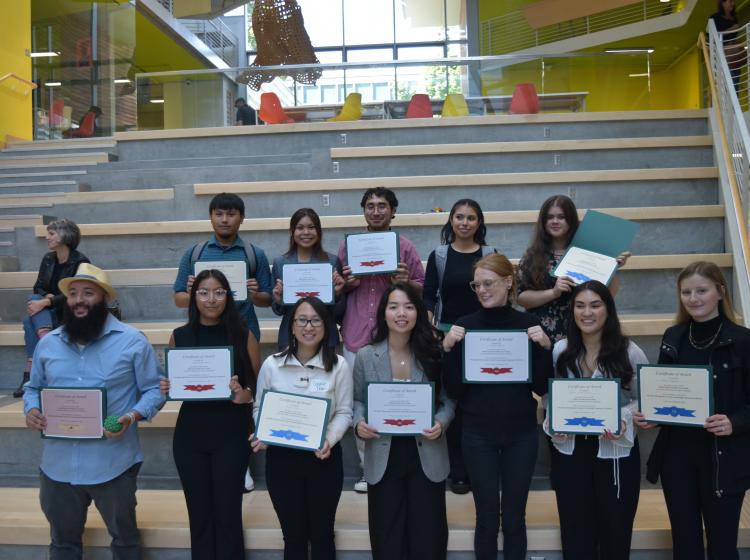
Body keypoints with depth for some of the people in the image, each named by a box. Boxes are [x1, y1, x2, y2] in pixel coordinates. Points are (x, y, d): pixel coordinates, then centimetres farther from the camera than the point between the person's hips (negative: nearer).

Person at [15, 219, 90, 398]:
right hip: (51, 313, 5)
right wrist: (48, 297, -18)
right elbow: (38, 287, 5)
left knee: (30, 321, -28)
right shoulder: (48, 259, 8)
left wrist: (45, 303, -28)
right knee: (33, 299, -27)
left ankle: (30, 372, -34)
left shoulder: (80, 261, -11)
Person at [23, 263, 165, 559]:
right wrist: (31, 410, -6)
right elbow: (33, 388, 16)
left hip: (113, 465, -4)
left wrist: (132, 416, -22)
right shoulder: (47, 343, 6)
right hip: (58, 464, 4)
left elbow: (154, 389, -5)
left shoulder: (133, 341, -7)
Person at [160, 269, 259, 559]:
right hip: (190, 434, 2)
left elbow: (260, 385, 2)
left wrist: (244, 395, -18)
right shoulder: (179, 336, 4)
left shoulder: (243, 335, -1)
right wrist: (165, 389, -8)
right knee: (199, 514, 10)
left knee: (228, 514, 2)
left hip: (231, 434, -2)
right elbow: (171, 385, 14)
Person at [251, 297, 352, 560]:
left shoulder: (339, 365, -6)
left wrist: (330, 439, -22)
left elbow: (344, 412, -5)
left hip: (323, 458, -1)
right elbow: (259, 407, 4)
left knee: (321, 534, 15)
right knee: (293, 534, 14)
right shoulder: (271, 364, -3)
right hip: (281, 457, 1)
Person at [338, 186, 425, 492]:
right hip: (357, 335, 1)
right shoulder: (347, 246, 10)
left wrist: (405, 283, -13)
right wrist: (347, 284, -7)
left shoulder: (404, 246, 6)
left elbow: (423, 286, 8)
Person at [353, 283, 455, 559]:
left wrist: (441, 423, -17)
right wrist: (359, 423, -15)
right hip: (383, 456, 0)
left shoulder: (434, 353, -4)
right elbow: (357, 400, 4)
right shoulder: (366, 355, -2)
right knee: (387, 536, 12)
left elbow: (448, 399, 1)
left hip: (427, 455, 0)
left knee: (428, 536, 11)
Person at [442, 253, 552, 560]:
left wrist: (546, 347, -14)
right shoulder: (465, 325, -3)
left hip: (521, 433, 1)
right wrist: (448, 349, -17)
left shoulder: (529, 323, 0)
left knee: (514, 519, 11)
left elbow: (541, 387, -1)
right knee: (487, 518, 8)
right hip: (478, 433, -1)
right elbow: (454, 390, -4)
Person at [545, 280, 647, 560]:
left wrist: (623, 419, -20)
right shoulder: (559, 350, 0)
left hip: (616, 450, -2)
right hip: (569, 450, 2)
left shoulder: (630, 352, -7)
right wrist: (553, 422, -10)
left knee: (615, 528, 13)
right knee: (575, 529, 13)